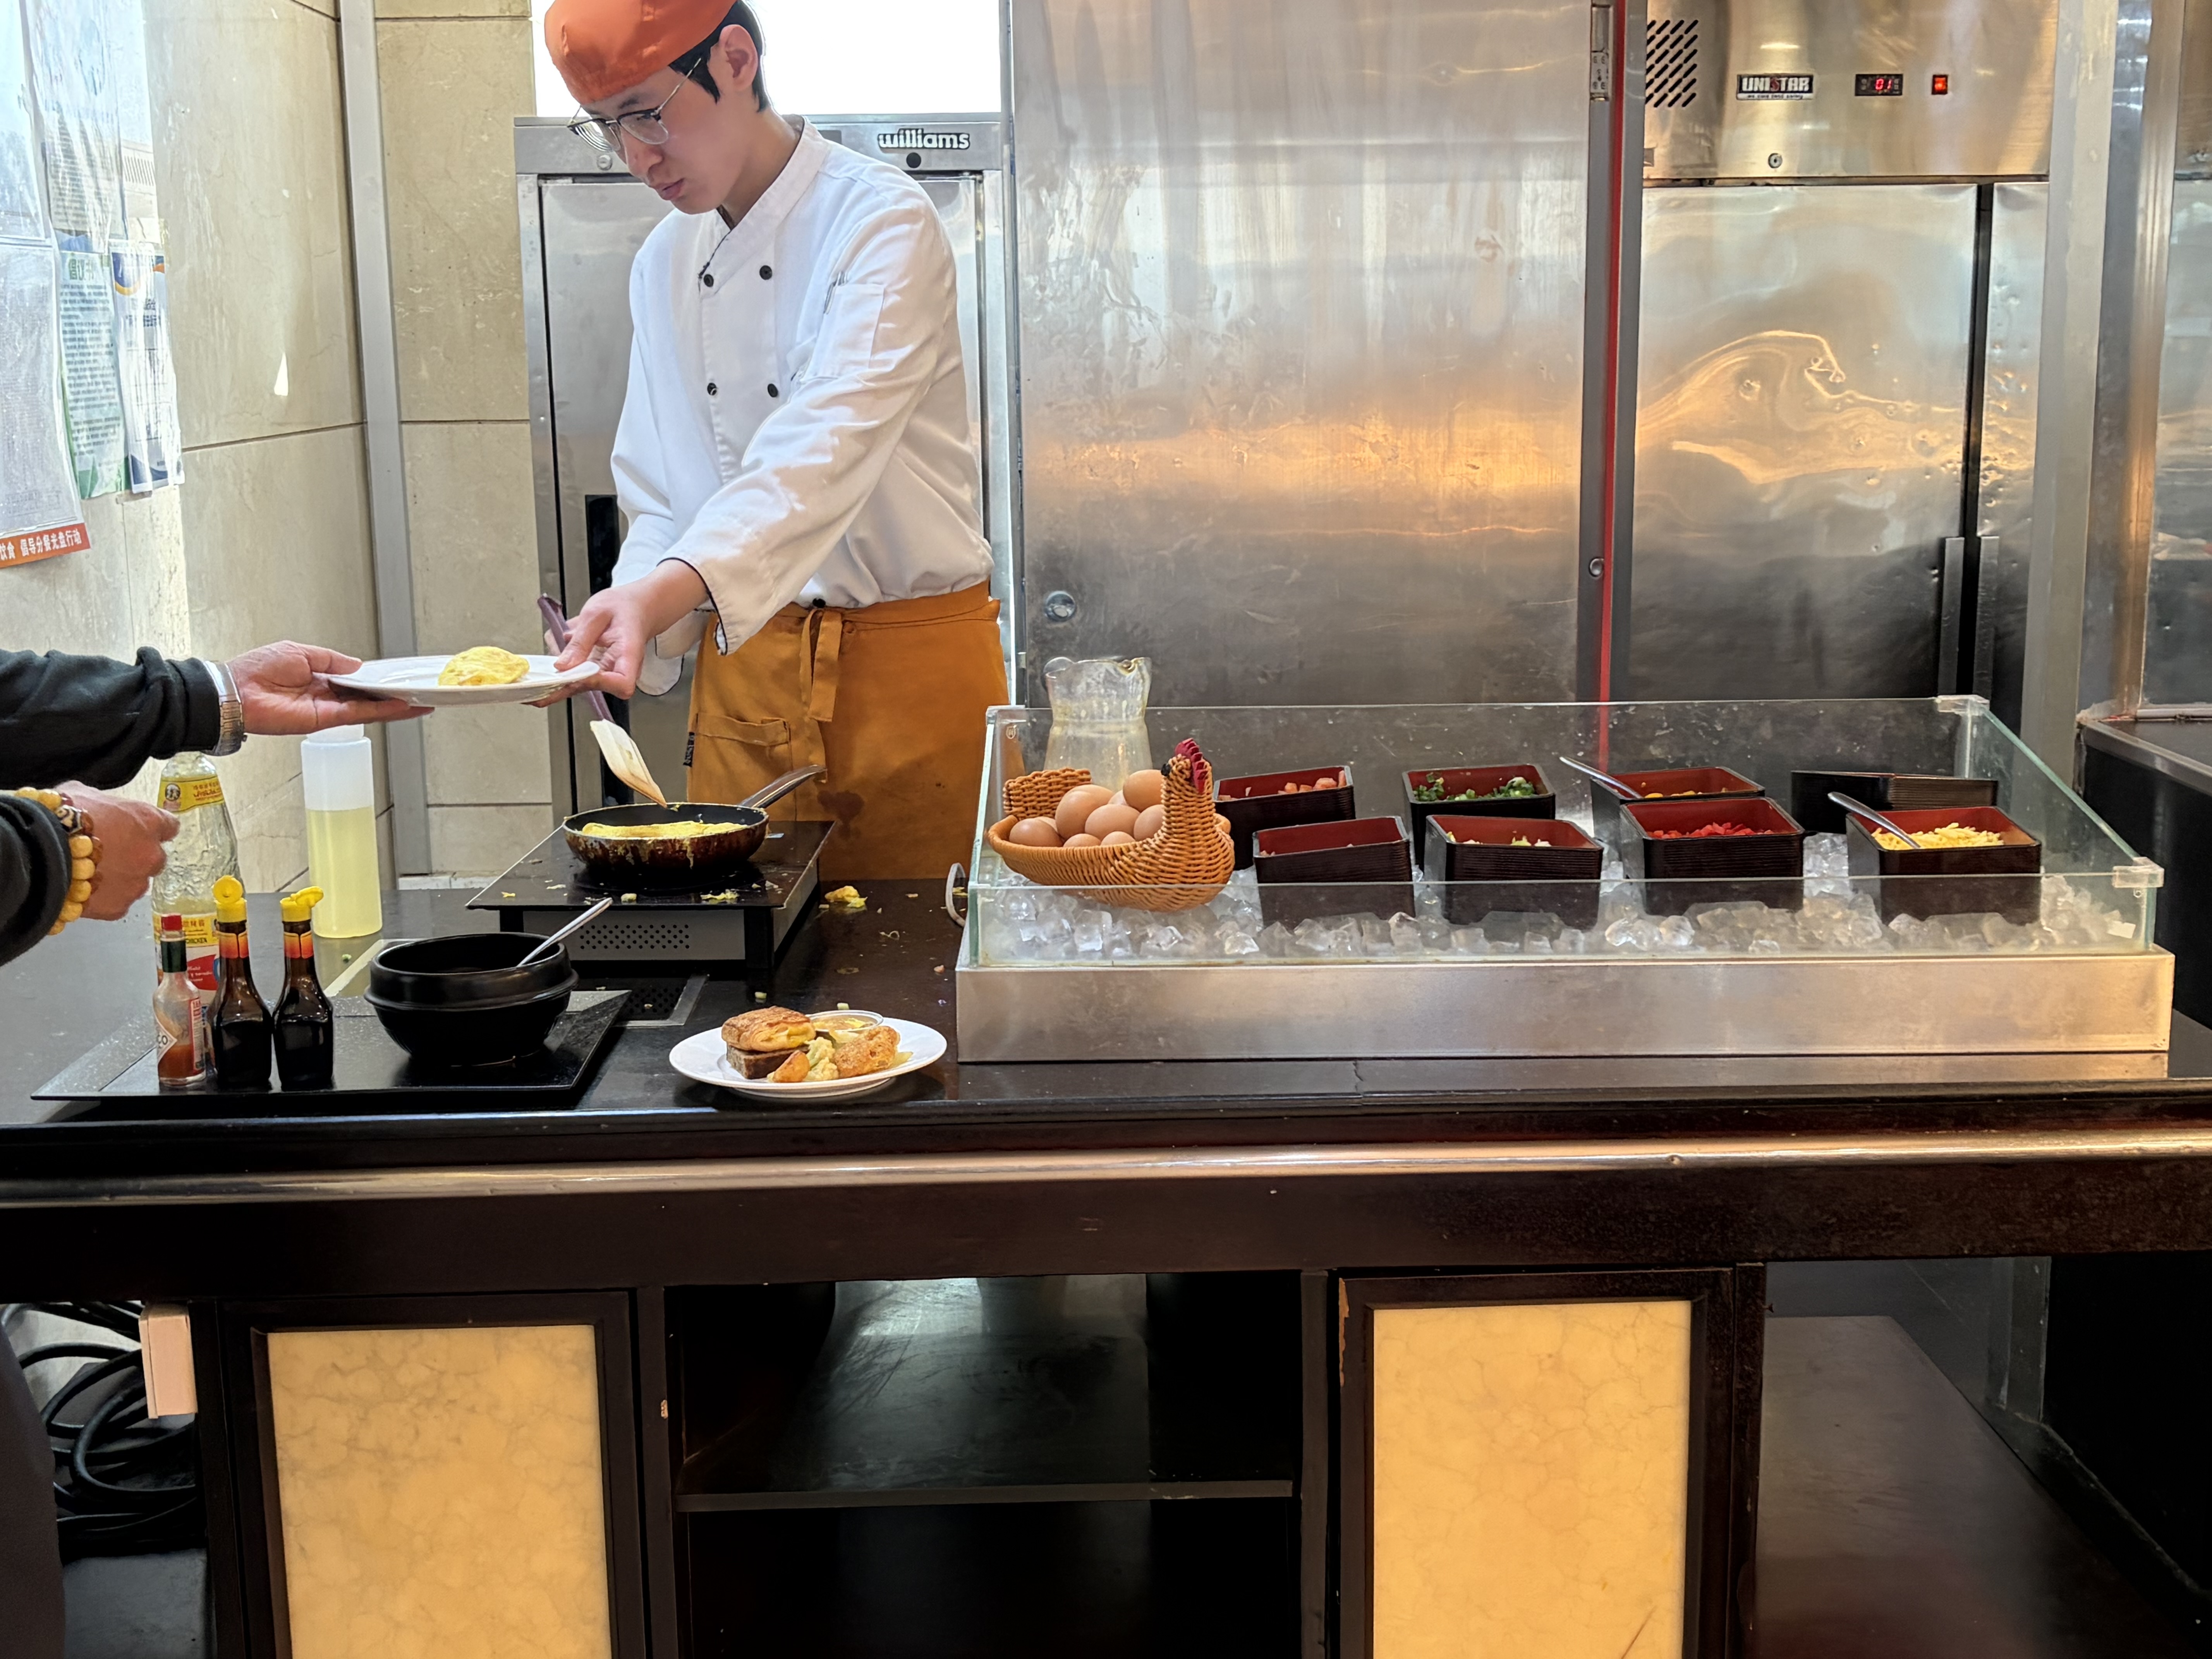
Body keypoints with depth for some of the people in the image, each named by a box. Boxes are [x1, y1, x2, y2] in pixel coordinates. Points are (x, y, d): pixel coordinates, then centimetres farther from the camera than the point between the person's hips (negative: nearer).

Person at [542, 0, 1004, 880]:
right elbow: (657, 492, 12)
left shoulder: (881, 222, -13)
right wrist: (629, 619, -8)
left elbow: (825, 452, -27)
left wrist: (663, 592, -40)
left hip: (911, 665, -5)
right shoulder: (664, 264, 9)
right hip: (743, 666, 5)